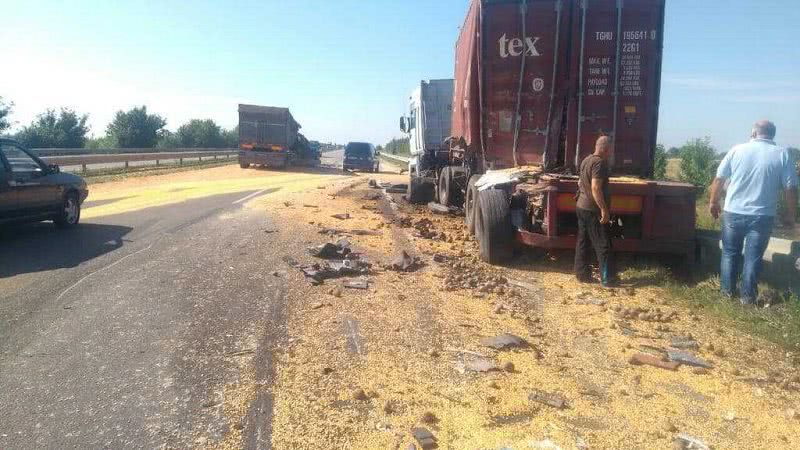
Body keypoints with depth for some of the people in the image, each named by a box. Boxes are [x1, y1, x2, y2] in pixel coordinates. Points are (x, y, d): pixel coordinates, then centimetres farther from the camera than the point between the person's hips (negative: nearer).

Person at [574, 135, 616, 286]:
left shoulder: (586, 160, 11)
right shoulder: (599, 163, -18)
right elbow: (596, 188, -25)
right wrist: (604, 209, -23)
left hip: (581, 207, 9)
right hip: (594, 210, -9)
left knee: (583, 242, 12)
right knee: (603, 244, -1)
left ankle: (582, 274, 17)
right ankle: (607, 278, 5)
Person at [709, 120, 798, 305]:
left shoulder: (737, 150, -1)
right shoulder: (782, 154, -2)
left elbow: (719, 179, 0)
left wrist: (714, 202, 13)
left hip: (733, 213, 1)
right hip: (762, 216, 0)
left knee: (730, 253, 15)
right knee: (753, 257, 7)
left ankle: (727, 290, 23)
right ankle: (747, 296, 14)